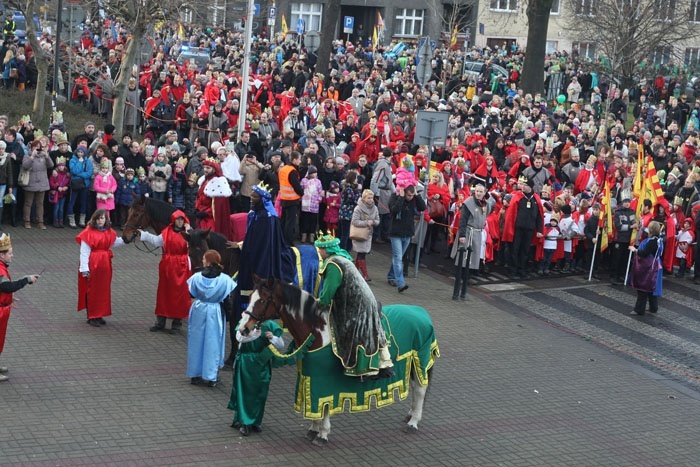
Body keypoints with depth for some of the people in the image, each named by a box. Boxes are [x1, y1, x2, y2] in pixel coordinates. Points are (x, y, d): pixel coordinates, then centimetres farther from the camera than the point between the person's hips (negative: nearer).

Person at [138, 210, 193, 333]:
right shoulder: (167, 233, 3)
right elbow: (156, 240, 1)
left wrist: (188, 232, -15)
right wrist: (142, 234, -4)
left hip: (182, 267, -2)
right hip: (167, 266, 2)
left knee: (180, 293, 3)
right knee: (164, 292, 9)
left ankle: (177, 322, 13)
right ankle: (160, 321, 19)